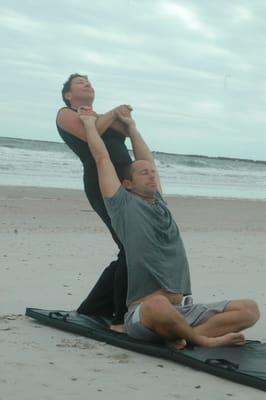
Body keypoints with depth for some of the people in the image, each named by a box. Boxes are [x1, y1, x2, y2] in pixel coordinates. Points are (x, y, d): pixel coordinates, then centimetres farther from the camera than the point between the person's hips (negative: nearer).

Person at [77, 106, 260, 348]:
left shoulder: (160, 204, 22)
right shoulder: (124, 206, 5)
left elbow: (148, 160, 31)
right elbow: (102, 158, 8)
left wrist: (131, 127, 40)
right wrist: (90, 124, 21)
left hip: (182, 313, 7)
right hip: (142, 313, -6)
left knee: (250, 310, -11)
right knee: (158, 305, -45)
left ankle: (180, 336, -24)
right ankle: (204, 340, -18)